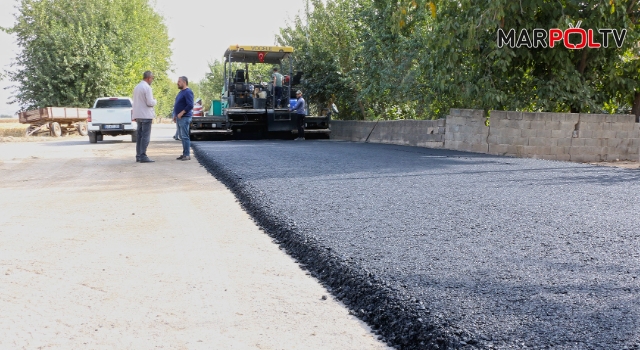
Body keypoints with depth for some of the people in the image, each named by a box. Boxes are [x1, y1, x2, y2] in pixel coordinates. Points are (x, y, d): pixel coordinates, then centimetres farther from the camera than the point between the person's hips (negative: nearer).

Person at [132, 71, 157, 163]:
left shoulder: (136, 87, 14)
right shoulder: (147, 87, -13)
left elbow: (136, 101, 18)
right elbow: (150, 102, -18)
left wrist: (135, 116, 21)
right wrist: (155, 101, 3)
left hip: (138, 115, 8)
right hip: (146, 115, -8)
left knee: (139, 136, 11)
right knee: (145, 136, -7)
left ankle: (138, 156, 12)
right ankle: (143, 156, -9)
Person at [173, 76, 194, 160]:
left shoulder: (188, 92, -12)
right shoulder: (181, 92, 18)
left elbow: (190, 105, -21)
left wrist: (181, 113, -20)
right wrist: (175, 115, 17)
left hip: (184, 118, -10)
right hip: (179, 118, 10)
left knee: (185, 136, -9)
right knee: (182, 137, 11)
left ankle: (187, 155, -6)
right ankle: (185, 154, 15)